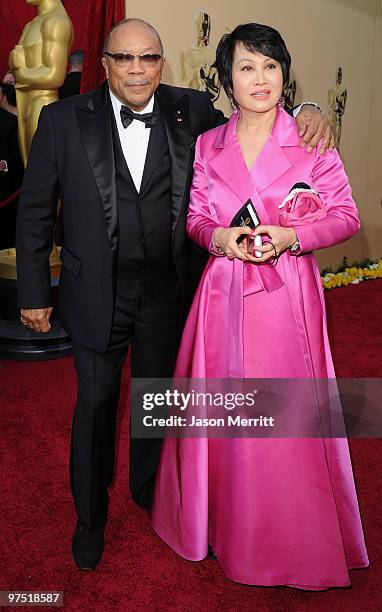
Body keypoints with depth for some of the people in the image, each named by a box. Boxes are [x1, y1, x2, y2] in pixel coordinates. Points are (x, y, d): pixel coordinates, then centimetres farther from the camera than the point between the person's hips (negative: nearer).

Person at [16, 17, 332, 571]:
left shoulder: (192, 110, -2)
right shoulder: (64, 119, -6)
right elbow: (35, 210, -2)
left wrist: (306, 113, -12)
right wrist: (34, 293, -3)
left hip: (167, 291, 2)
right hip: (98, 293, -1)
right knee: (95, 404, 12)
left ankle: (147, 488, 48)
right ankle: (90, 516, 37)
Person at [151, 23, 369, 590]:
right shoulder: (208, 145, 8)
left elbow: (346, 216, 2)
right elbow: (196, 218, 13)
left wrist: (290, 236, -14)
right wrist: (218, 237, -9)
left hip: (287, 292, -2)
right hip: (224, 292, 3)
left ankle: (293, 538, 29)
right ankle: (222, 521, 35)